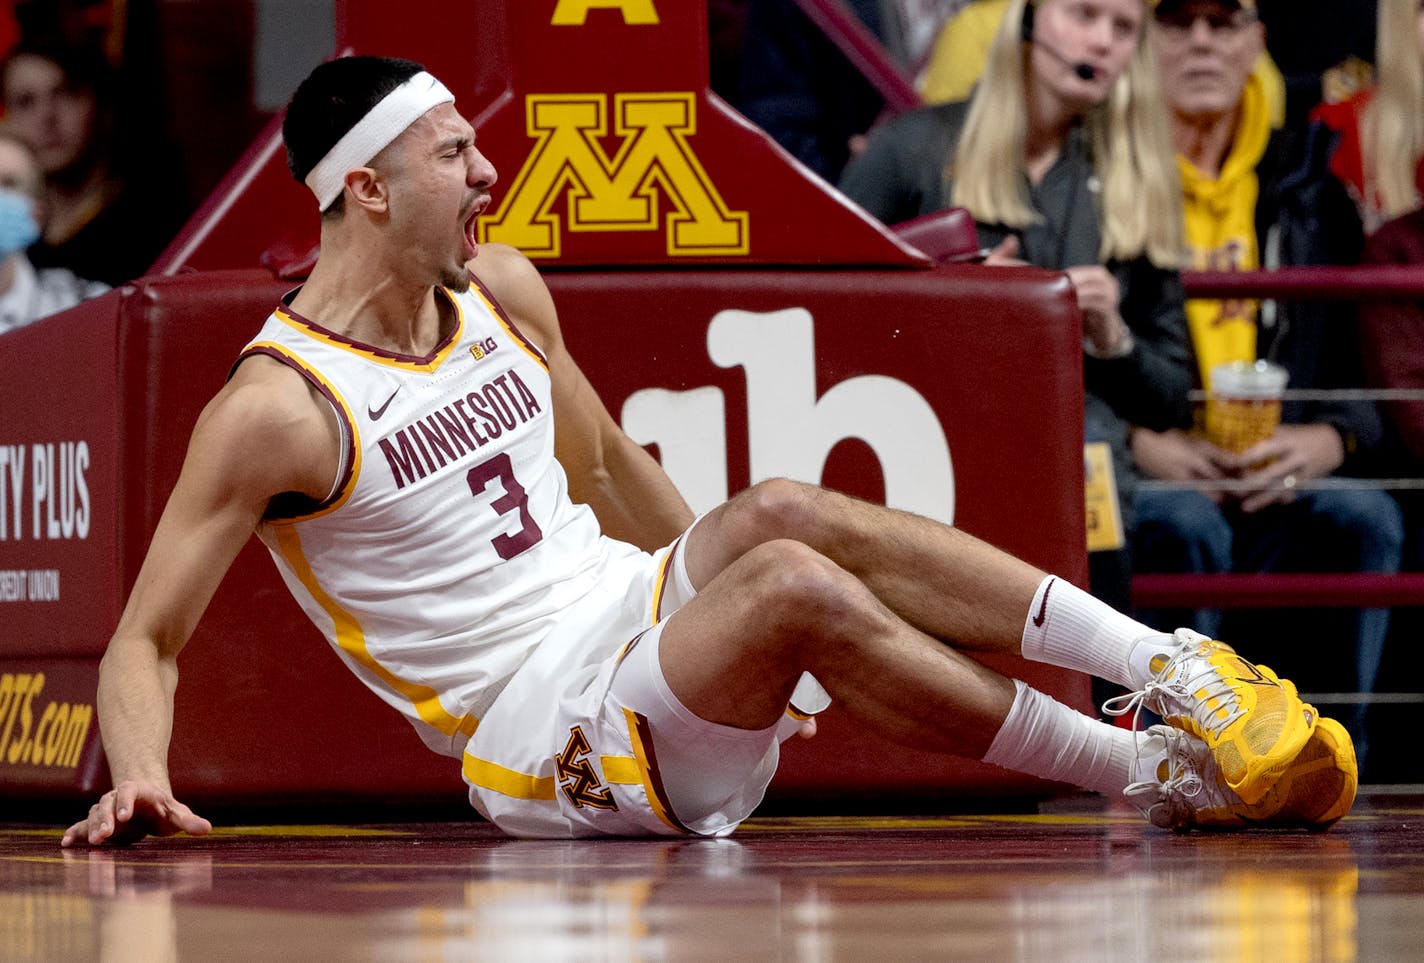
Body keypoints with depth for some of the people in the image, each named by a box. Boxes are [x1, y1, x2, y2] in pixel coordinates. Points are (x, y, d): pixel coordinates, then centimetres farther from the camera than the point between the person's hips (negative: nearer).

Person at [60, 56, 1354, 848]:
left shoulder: (499, 288, 9)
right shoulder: (275, 405, -12)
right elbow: (146, 637, -11)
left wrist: (717, 594, 27)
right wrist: (140, 781, -28)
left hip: (639, 609, 6)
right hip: (540, 726, -6)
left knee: (779, 517, -26)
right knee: (792, 586, -31)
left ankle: (1175, 668, -32)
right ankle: (1160, 774, -30)